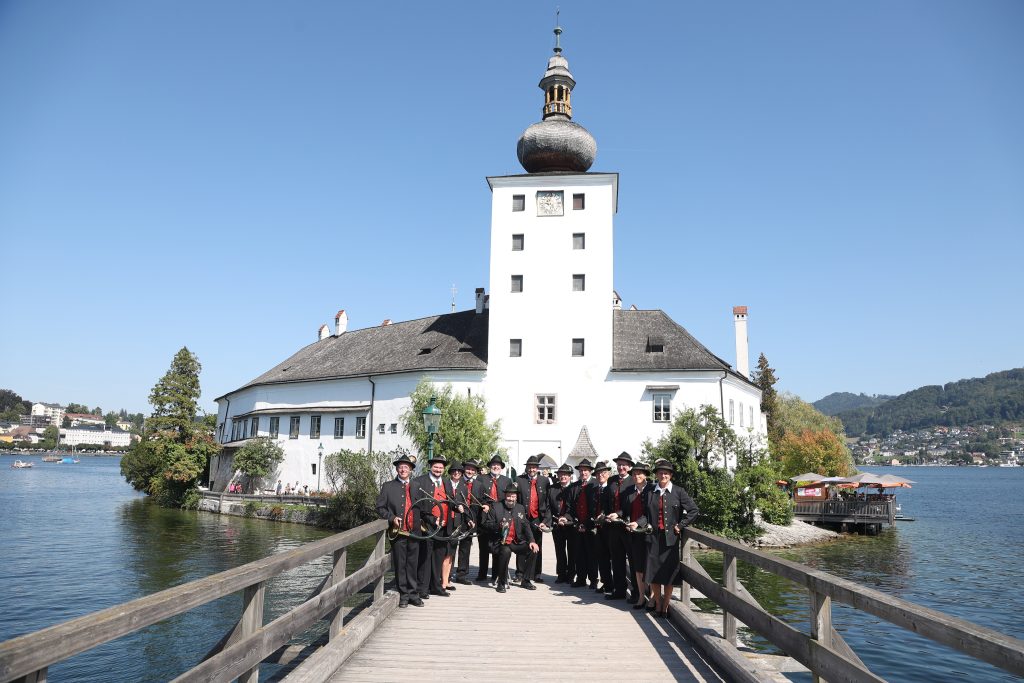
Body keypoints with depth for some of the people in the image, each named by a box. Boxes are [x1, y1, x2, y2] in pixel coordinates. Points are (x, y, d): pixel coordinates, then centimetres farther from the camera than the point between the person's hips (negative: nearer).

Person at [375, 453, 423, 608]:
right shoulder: (388, 486, 7)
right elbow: (380, 508, 4)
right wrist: (392, 518, -11)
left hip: (414, 531, 2)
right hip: (398, 531, -2)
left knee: (413, 564, 7)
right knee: (400, 565, 3)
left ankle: (414, 595, 17)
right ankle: (403, 595, 13)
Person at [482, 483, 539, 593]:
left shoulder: (520, 508, 12)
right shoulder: (496, 507, -2)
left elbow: (526, 526, 8)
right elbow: (486, 524, -5)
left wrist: (532, 541, -7)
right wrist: (499, 526, -23)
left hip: (516, 542, 5)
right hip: (500, 542, -5)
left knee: (533, 550, -14)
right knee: (506, 551, -36)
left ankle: (525, 581, 4)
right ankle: (501, 583, -17)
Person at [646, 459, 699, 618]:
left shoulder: (679, 492, 0)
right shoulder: (650, 492, 6)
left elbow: (693, 510, 0)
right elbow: (644, 513, 14)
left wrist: (680, 526, -4)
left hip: (671, 538, -2)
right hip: (653, 537, 2)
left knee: (669, 574, 4)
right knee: (653, 572, 5)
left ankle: (665, 607, 16)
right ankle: (657, 605, 19)